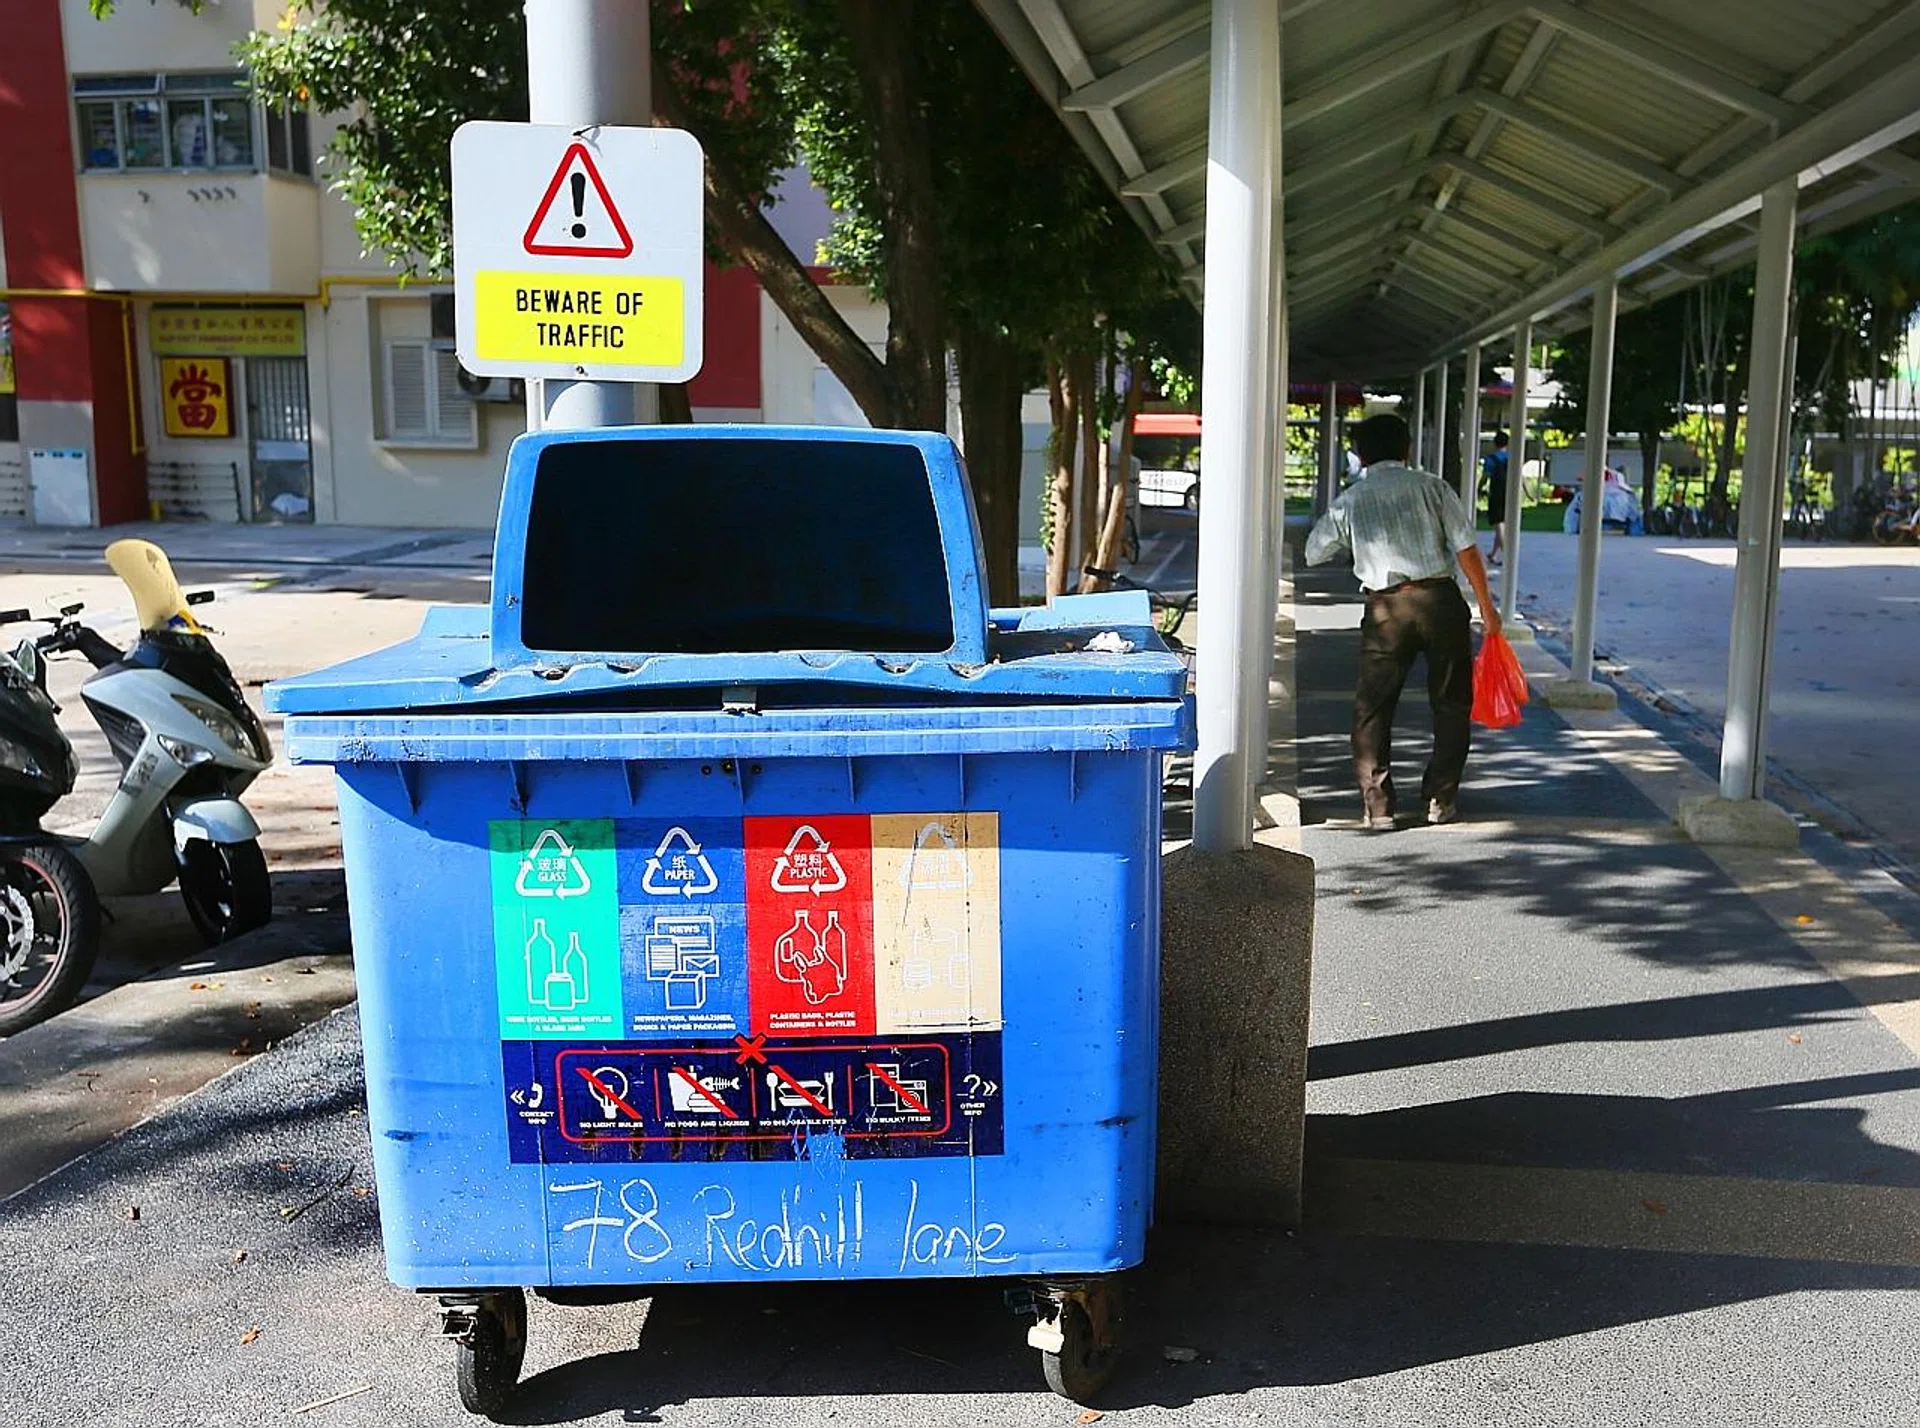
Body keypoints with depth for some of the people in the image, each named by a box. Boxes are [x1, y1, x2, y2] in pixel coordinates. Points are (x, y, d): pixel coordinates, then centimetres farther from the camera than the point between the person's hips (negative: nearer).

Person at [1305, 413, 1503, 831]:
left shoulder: (1348, 501, 7)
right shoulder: (1431, 485, 5)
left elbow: (1313, 554, 20)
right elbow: (1466, 548, -1)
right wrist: (1486, 607, 5)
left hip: (1387, 609, 0)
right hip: (1441, 600, 0)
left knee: (1372, 709, 10)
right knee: (1451, 703, 15)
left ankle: (1377, 806, 6)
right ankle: (1441, 800, 16)